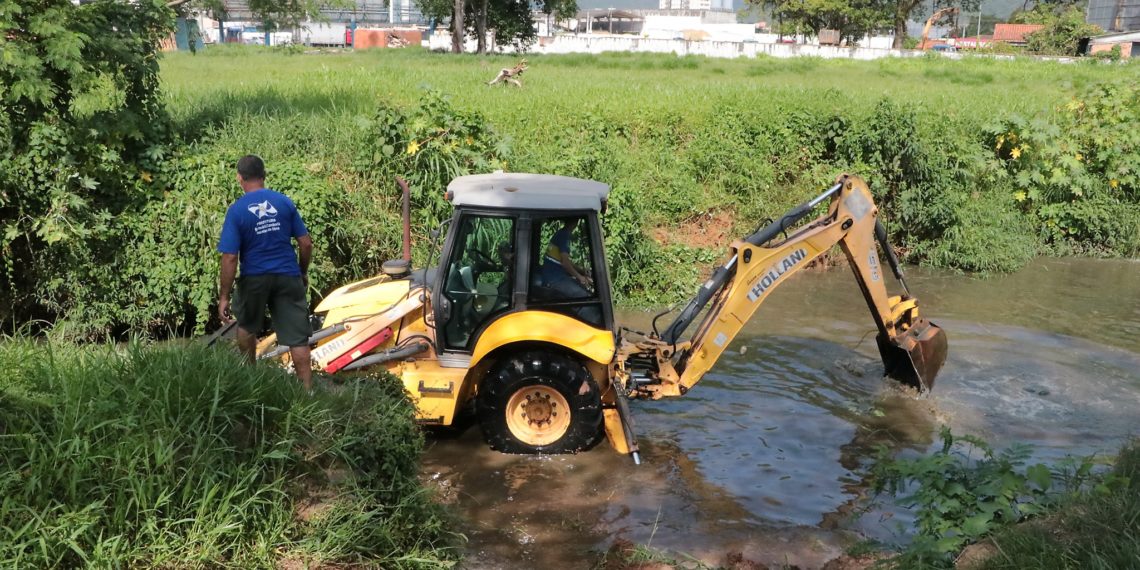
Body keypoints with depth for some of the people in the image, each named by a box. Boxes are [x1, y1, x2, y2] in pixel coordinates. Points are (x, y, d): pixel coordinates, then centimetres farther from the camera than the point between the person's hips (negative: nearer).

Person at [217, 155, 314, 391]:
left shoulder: (236, 210, -9)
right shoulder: (284, 202, -2)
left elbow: (230, 257, -14)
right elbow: (306, 243, -1)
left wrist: (224, 297, -9)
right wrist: (303, 273, 15)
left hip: (254, 278, -1)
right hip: (287, 276, 1)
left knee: (246, 326, 27)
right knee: (298, 337, 1)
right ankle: (307, 389, 1)